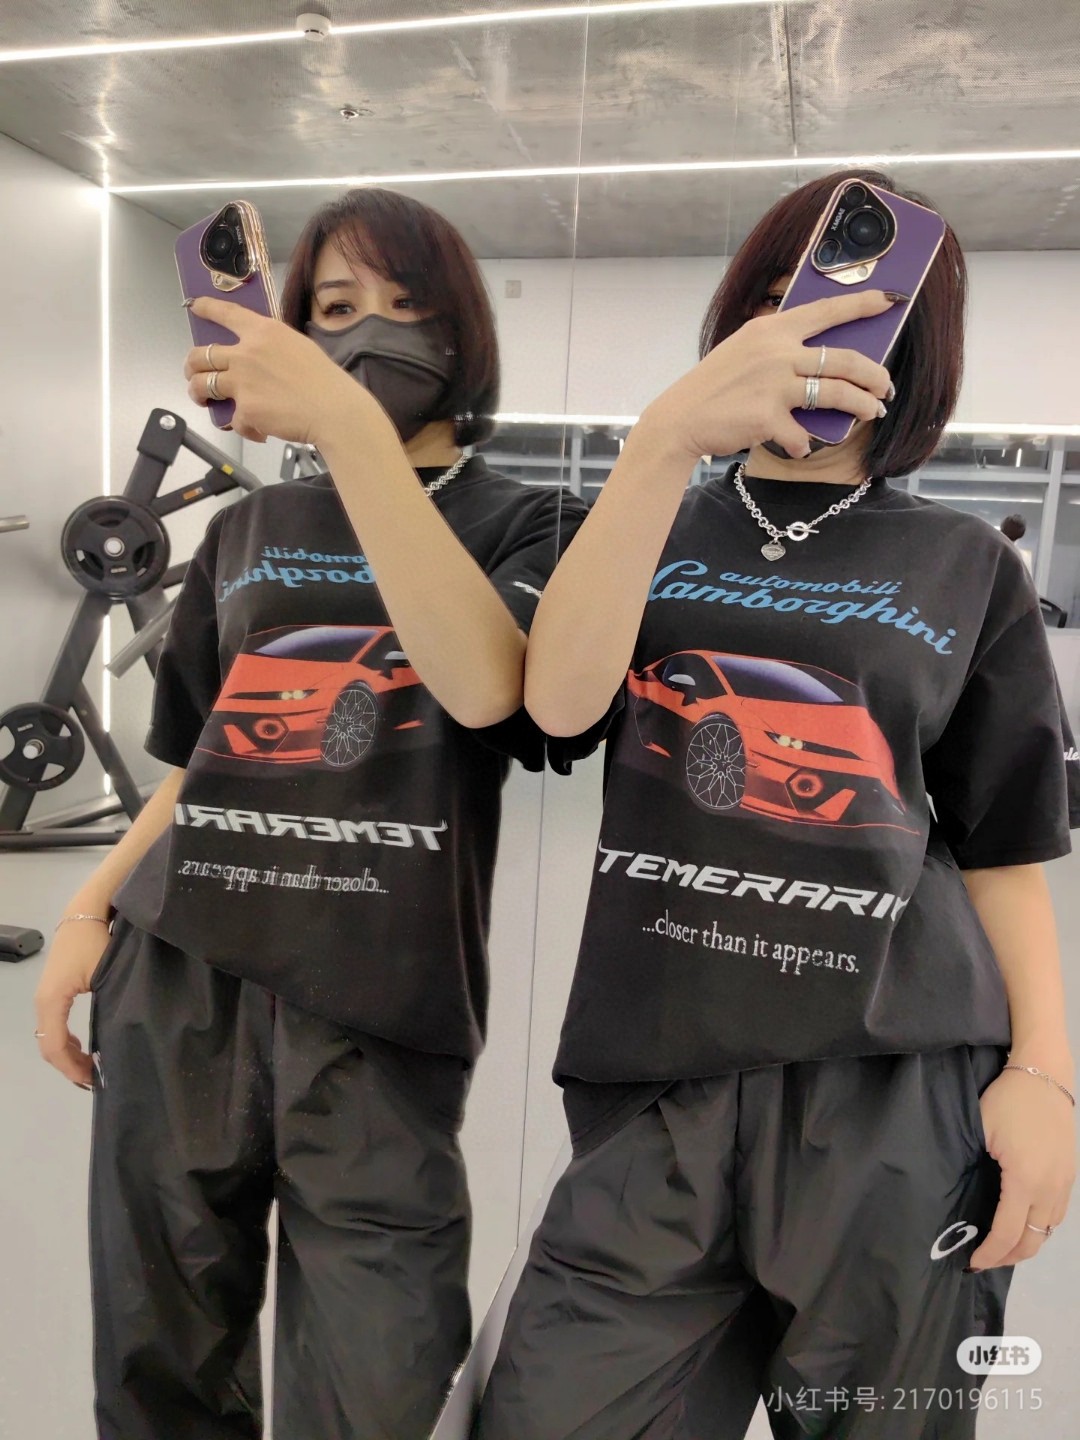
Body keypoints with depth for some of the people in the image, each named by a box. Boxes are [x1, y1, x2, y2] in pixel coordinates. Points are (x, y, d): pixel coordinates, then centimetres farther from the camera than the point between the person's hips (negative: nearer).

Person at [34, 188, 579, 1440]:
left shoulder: (512, 521, 4)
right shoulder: (245, 531, 15)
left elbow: (482, 687, -19)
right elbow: (203, 759, 17)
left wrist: (353, 426, -21)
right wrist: (90, 908, 4)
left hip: (375, 1008, -3)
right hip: (177, 985, 4)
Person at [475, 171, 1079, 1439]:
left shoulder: (967, 568, 8)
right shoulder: (648, 534, 10)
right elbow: (558, 705, -11)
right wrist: (663, 438, -20)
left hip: (899, 1093, 0)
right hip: (659, 1084, 1)